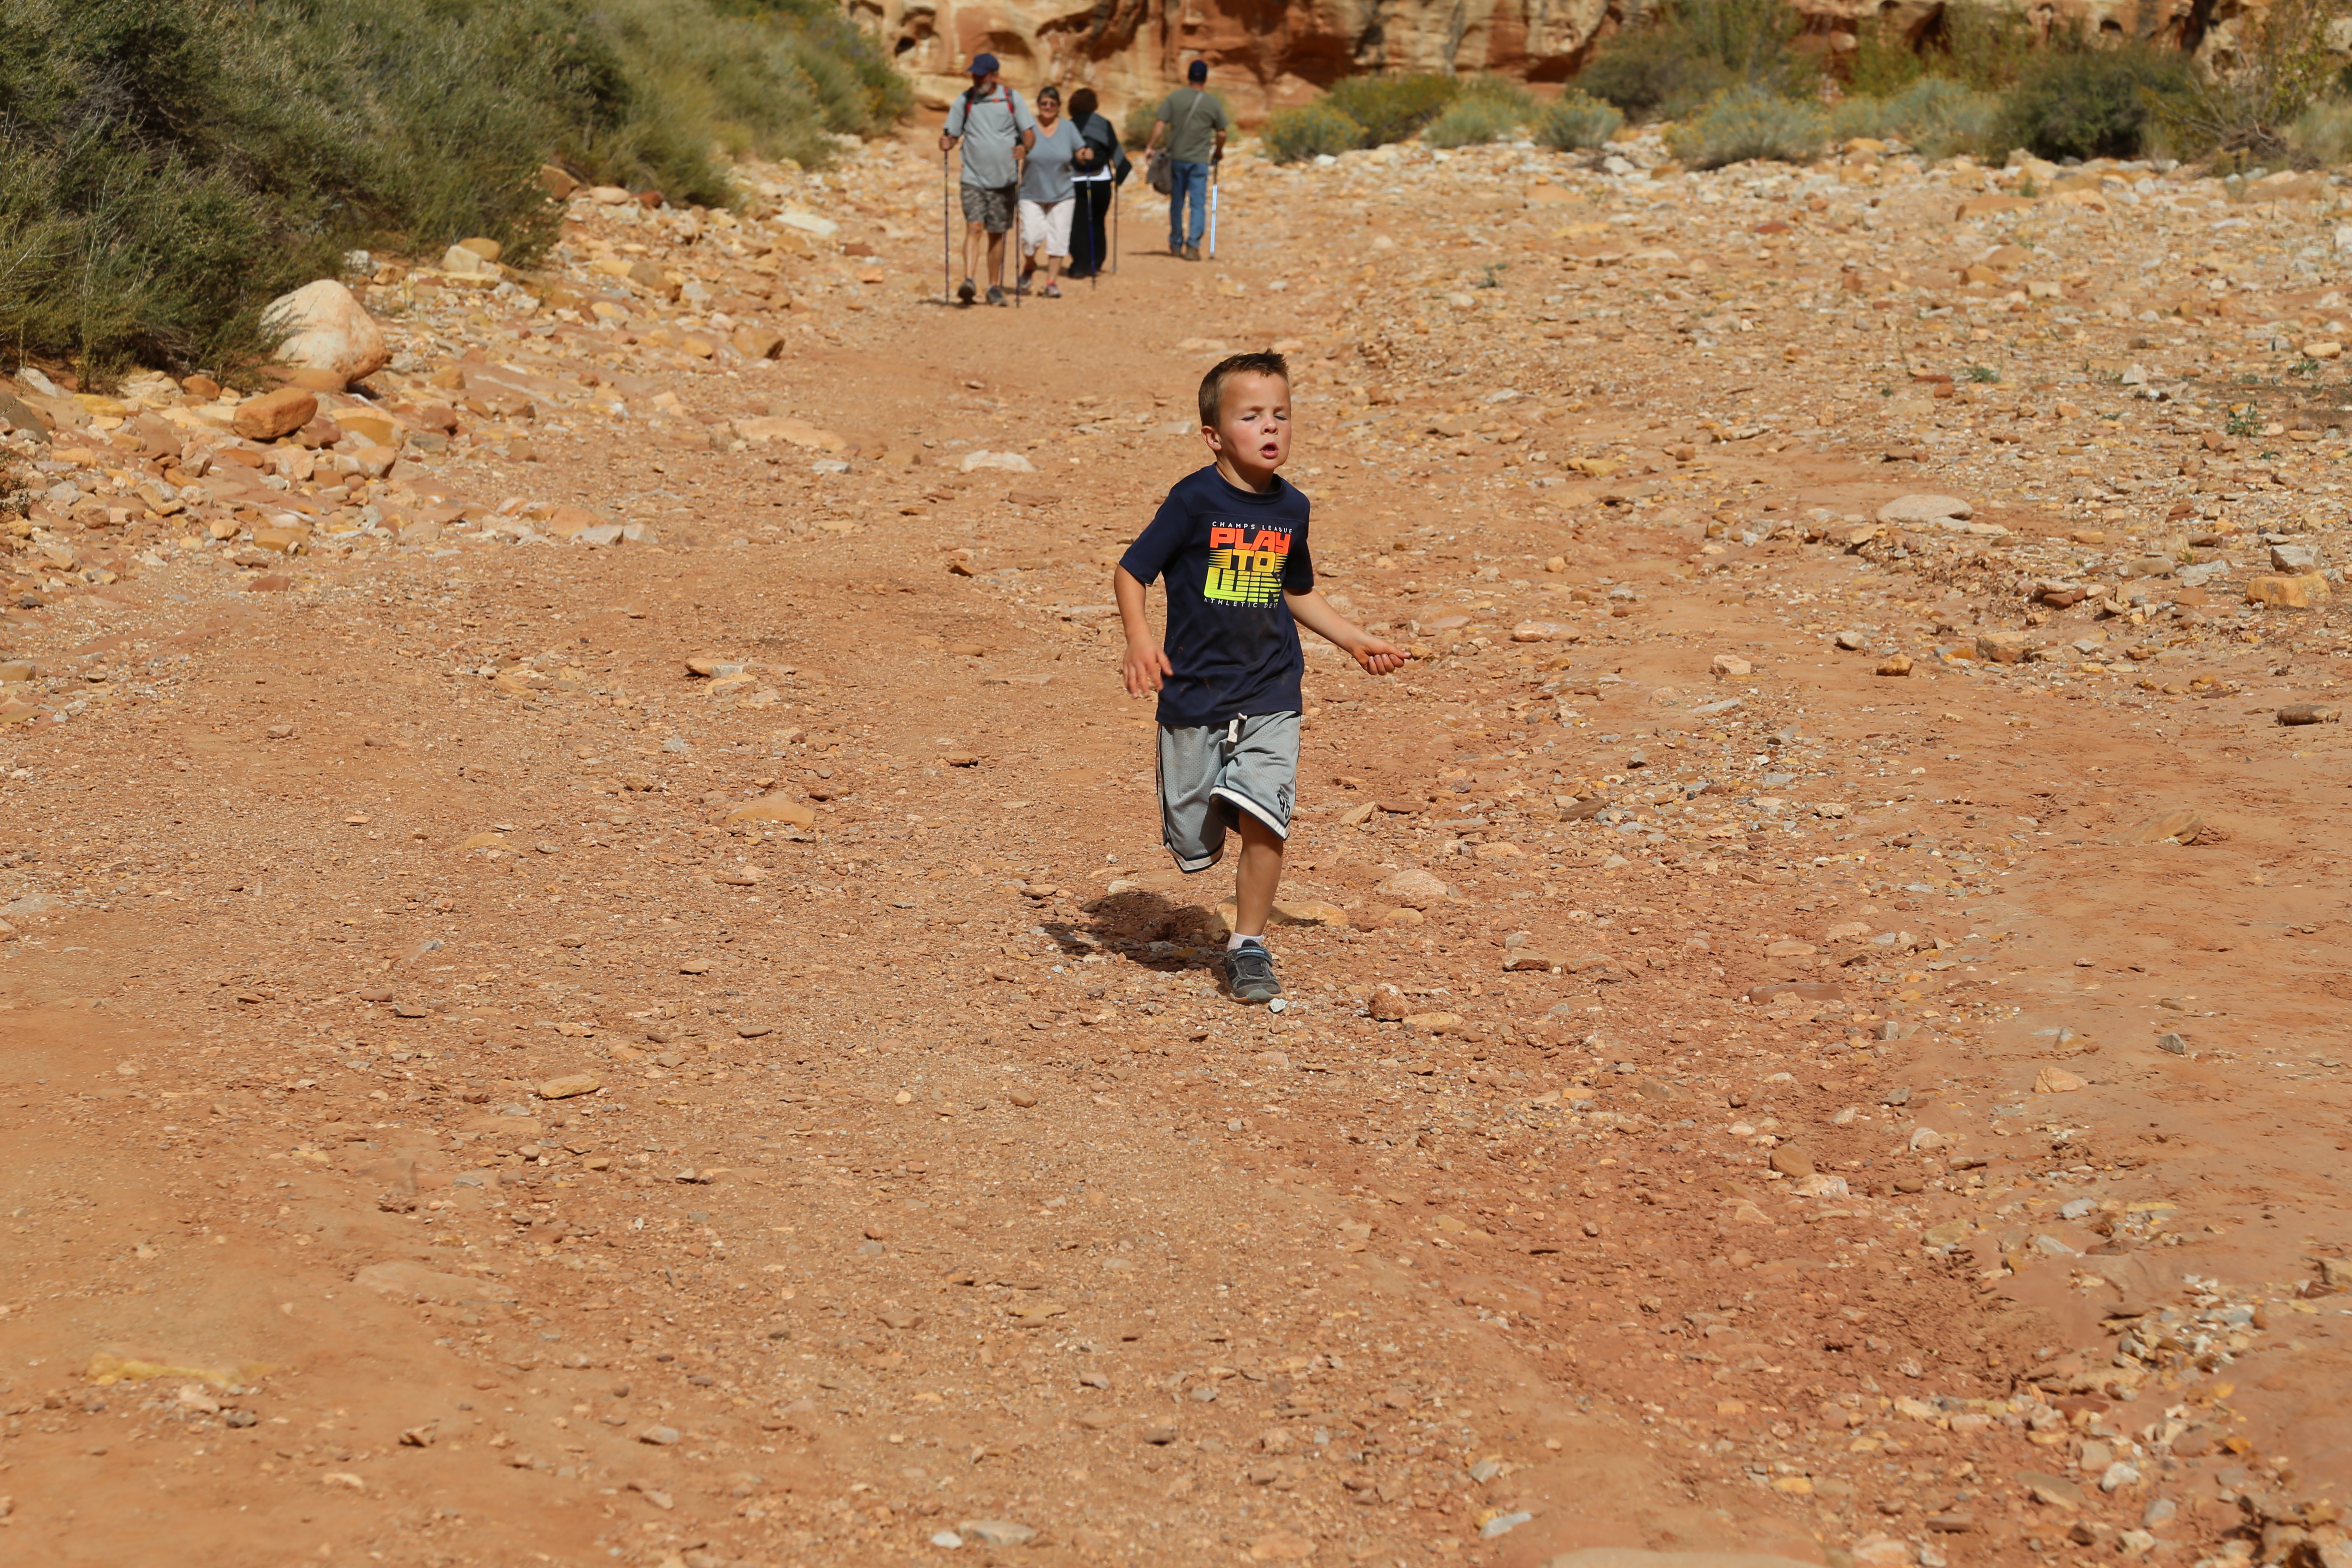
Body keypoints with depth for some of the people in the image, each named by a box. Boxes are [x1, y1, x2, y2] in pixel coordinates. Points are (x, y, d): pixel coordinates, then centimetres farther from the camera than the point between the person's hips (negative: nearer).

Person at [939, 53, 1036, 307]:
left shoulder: (1012, 98, 3)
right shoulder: (964, 100, 4)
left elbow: (1029, 133, 3)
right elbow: (952, 135, 8)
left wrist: (1024, 146, -19)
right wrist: (946, 143, -16)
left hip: (1003, 179, 1)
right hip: (973, 178, -1)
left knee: (996, 234, 8)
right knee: (974, 228, -17)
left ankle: (995, 287, 16)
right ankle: (968, 281, -27)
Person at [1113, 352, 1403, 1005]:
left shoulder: (1291, 508, 5)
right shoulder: (1195, 500, -11)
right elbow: (1131, 571, -8)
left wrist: (1354, 639, 19)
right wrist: (1139, 638, -24)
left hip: (1270, 695, 3)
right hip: (1194, 694, -2)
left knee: (1263, 823, -14)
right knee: (1196, 847, 5)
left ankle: (1248, 945, 3)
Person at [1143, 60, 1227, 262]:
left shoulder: (1175, 98, -2)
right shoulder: (1213, 104, -2)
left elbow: (1160, 124, -7)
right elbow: (1221, 134, 3)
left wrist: (1151, 146, 2)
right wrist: (1219, 153, 20)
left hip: (1177, 158, 2)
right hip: (1200, 161, -2)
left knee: (1177, 202, 13)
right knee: (1198, 204, -2)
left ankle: (1176, 245, 23)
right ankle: (1193, 245, -15)